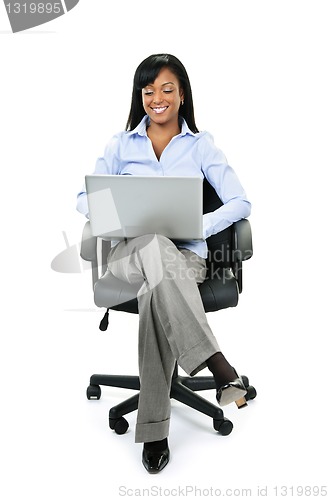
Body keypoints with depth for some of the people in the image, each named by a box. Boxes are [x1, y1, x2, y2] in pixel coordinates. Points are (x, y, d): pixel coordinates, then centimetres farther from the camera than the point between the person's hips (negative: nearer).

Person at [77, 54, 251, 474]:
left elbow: (240, 202, 5)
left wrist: (200, 225, -14)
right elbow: (84, 197, 13)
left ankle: (154, 430, -34)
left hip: (185, 255, 0)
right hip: (130, 252, 1)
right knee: (153, 246, -40)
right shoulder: (121, 144, 17)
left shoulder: (201, 146, 13)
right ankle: (217, 365, -44)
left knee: (154, 292, -39)